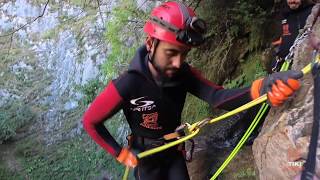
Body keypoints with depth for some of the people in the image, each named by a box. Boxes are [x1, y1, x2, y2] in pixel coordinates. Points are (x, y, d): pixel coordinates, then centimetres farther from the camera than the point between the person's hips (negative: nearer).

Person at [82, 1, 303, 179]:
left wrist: (261, 88, -51)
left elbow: (218, 96, -32)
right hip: (146, 158, -3)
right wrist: (122, 154, -16)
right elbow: (91, 122, -21)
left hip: (175, 151, 4)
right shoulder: (128, 84, -32)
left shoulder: (183, 73, -18)